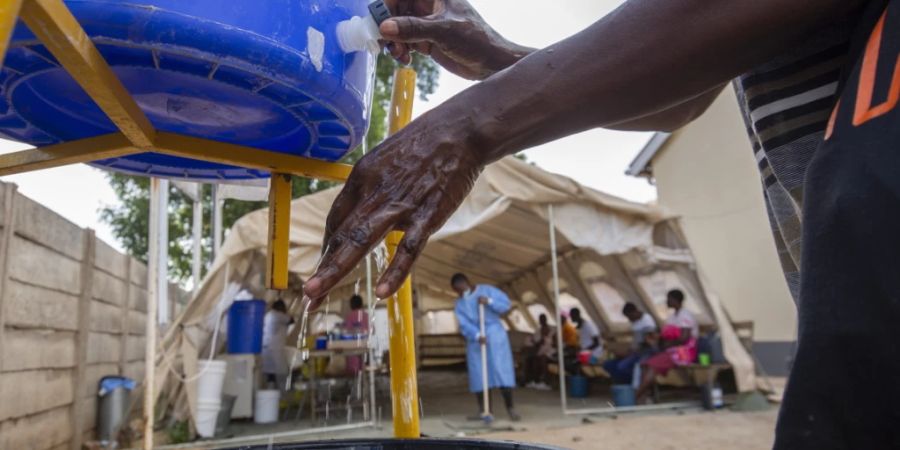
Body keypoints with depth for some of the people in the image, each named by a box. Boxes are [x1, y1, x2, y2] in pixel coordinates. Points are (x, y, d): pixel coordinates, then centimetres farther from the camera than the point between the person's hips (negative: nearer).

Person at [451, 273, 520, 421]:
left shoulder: (487, 290, 0)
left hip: (495, 334, -3)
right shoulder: (460, 304, 7)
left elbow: (506, 303, -6)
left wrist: (489, 301, -21)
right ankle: (483, 410, 9)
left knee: (501, 370, -7)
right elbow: (464, 325, -7)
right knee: (478, 374, 1)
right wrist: (477, 335, -24)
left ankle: (510, 408, 0)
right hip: (475, 339, 3)